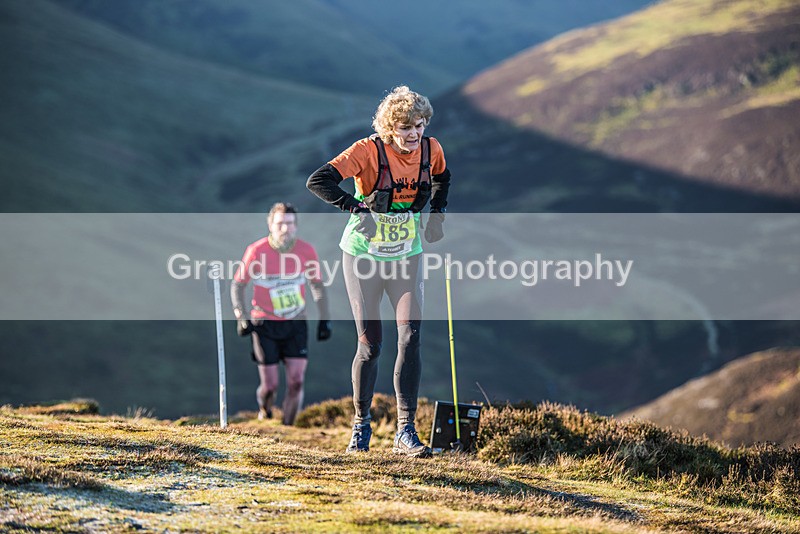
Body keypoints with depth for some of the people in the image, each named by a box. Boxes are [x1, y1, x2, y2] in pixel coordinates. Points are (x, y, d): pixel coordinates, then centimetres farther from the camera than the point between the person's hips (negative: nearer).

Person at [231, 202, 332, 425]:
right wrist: (241, 316, -14)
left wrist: (324, 318, 4)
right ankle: (264, 413, 31)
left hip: (296, 323, 2)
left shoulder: (306, 251, -6)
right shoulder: (256, 251, -13)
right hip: (264, 323, -2)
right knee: (270, 386, -3)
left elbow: (317, 285, 9)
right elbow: (237, 284, -2)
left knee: (296, 382, -8)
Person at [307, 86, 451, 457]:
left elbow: (442, 177, 20)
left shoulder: (431, 149, -4)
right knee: (370, 345, 0)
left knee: (411, 335, -12)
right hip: (363, 255, -3)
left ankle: (405, 430, -10)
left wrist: (437, 213, 4)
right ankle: (361, 424, 21)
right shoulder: (368, 151, -18)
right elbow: (318, 181, -26)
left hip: (406, 256, 3)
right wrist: (356, 207, -34)